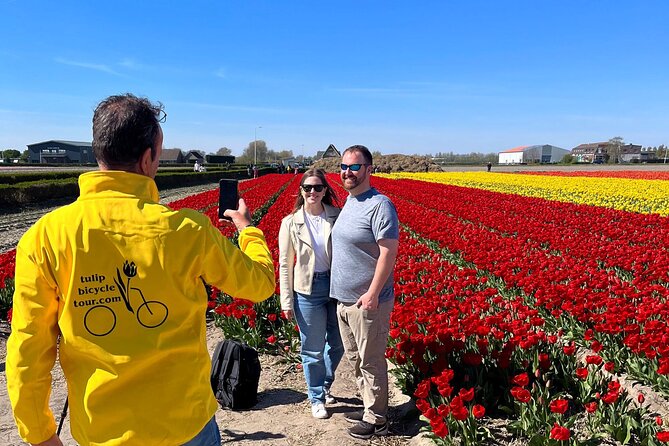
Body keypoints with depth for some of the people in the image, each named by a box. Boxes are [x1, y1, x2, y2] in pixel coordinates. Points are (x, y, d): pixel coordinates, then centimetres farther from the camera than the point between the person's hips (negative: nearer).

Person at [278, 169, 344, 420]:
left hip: (337, 286, 3)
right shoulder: (291, 223, -6)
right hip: (308, 289, -2)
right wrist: (287, 301, -5)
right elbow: (285, 264, -3)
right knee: (313, 349, 9)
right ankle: (317, 398, 31)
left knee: (338, 343, 16)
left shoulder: (337, 217, -3)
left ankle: (324, 385, 43)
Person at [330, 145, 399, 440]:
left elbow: (389, 252, -21)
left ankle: (377, 420, 23)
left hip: (367, 302, -9)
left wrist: (372, 294, -23)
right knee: (354, 360, 20)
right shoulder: (348, 202, 10)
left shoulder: (380, 205, -17)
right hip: (344, 300, 9)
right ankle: (368, 407, 38)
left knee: (371, 363, 5)